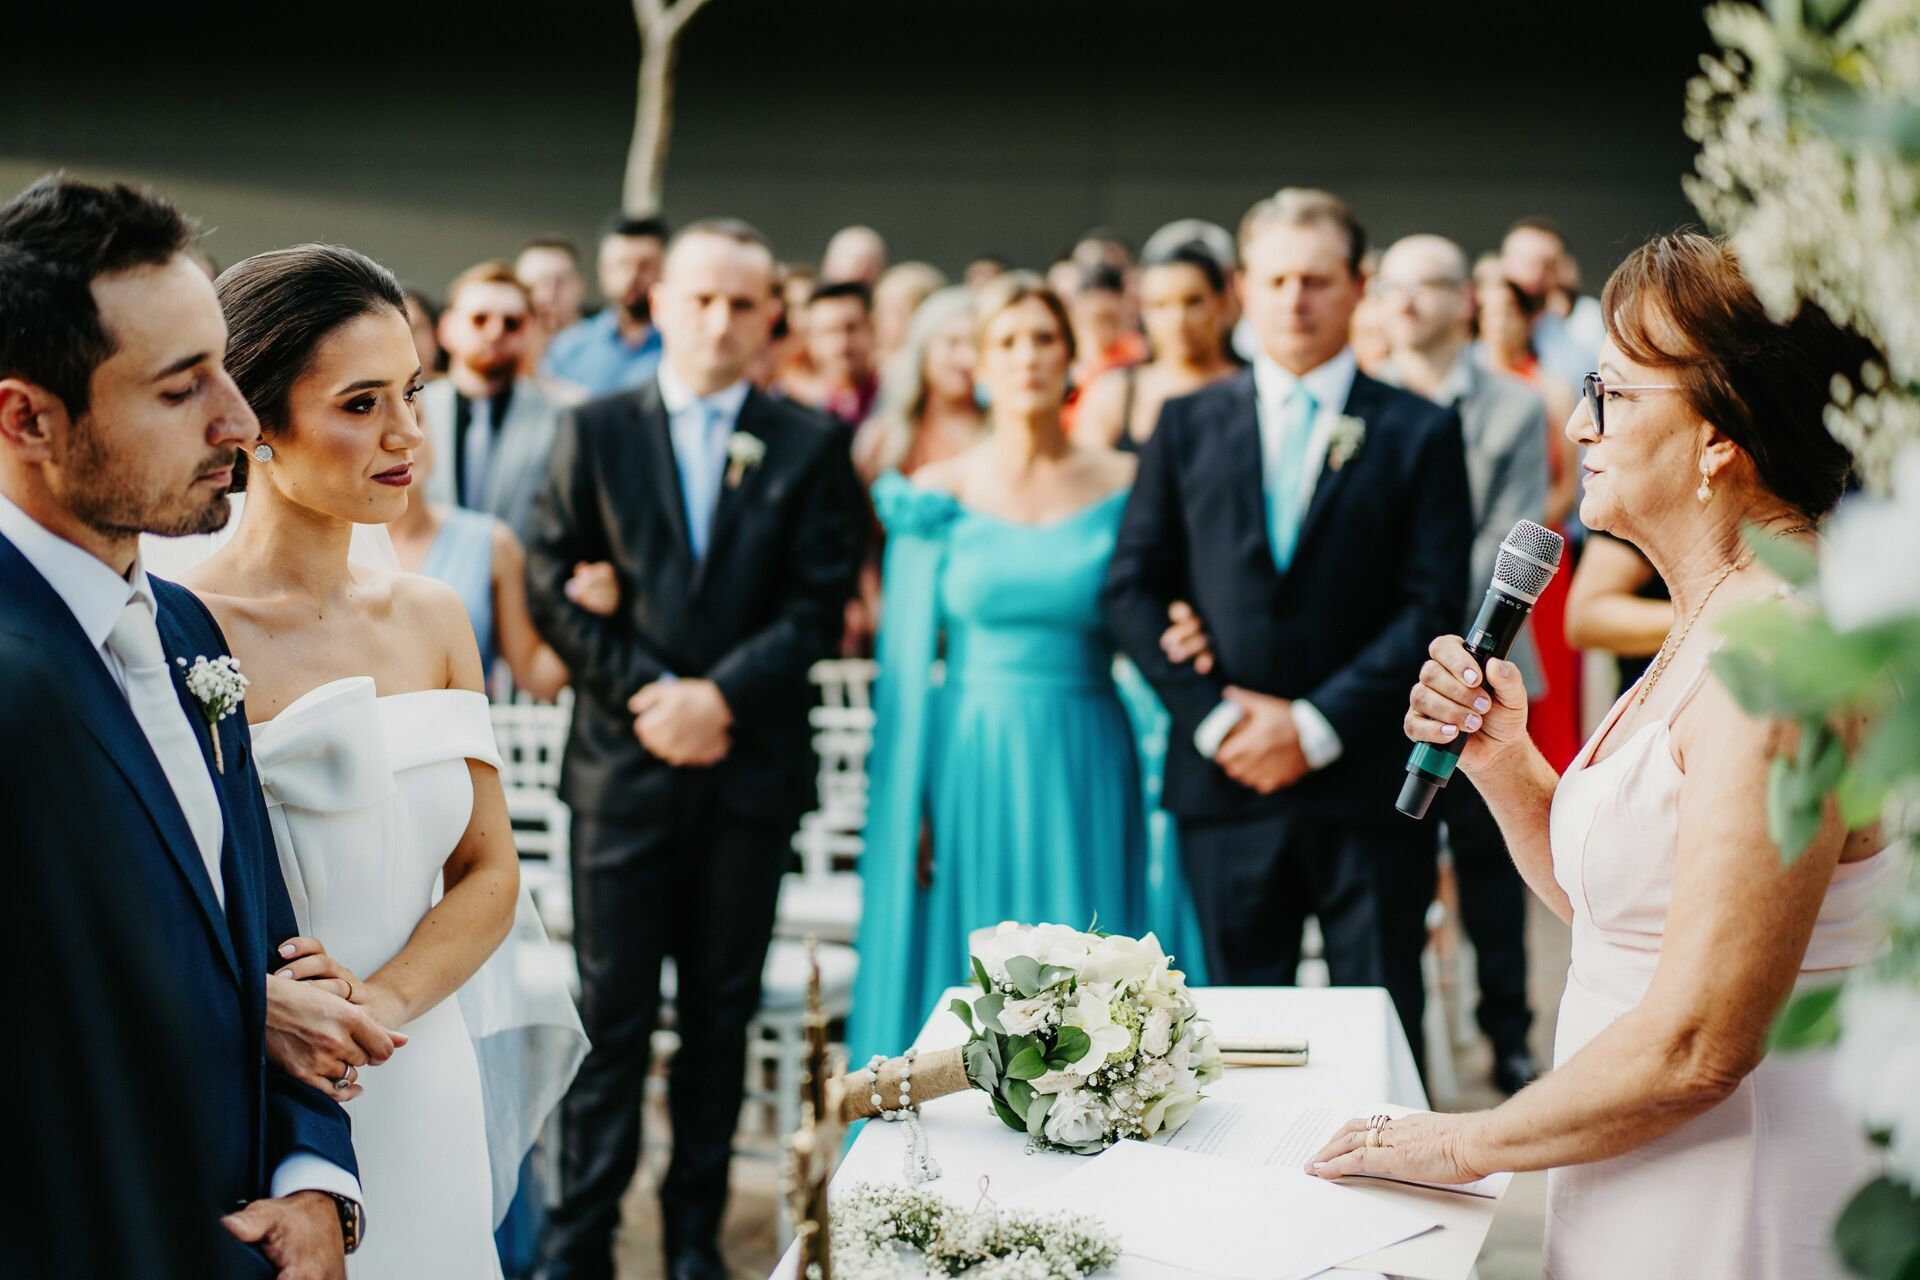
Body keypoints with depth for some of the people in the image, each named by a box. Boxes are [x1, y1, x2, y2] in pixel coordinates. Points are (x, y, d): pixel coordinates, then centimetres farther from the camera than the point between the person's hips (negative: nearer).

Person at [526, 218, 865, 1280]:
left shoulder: (810, 447, 5)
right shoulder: (593, 433, 6)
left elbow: (819, 605, -1)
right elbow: (553, 591, 1)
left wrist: (720, 695, -13)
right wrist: (647, 694, -10)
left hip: (751, 764, 1)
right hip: (623, 763, -1)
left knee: (722, 1011, 9)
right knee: (611, 1013, 2)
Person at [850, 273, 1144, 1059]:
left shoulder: (1123, 486, 3)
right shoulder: (938, 493, 3)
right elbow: (907, 662, 4)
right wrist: (908, 809, 0)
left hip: (1084, 774, 0)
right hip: (969, 766, 0)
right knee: (964, 981, 4)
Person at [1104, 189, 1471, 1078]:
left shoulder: (1419, 432, 4)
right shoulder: (1187, 424, 10)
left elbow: (1434, 605, -3)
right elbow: (1133, 587, 6)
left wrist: (1317, 725, -11)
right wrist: (1211, 717, -6)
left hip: (1367, 781, -2)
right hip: (1226, 778, 2)